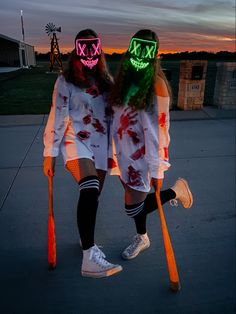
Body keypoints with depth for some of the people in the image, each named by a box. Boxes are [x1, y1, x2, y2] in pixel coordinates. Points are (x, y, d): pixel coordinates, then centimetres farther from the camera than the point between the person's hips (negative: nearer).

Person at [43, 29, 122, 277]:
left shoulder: (106, 80, 13)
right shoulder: (66, 81, -1)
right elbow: (57, 117, -5)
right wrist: (50, 153, -8)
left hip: (101, 144, 5)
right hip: (76, 141, -5)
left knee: (93, 195, 11)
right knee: (90, 190, -28)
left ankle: (85, 237, 36)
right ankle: (89, 258, -26)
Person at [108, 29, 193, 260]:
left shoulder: (156, 84, -13)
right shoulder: (124, 78, 7)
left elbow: (158, 127, -16)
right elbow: (115, 116, 9)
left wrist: (156, 169, -17)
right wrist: (112, 151, 9)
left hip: (144, 153, -6)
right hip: (124, 151, 6)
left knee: (132, 206, -1)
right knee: (135, 199, 17)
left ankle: (175, 191, 20)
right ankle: (142, 238, 40)